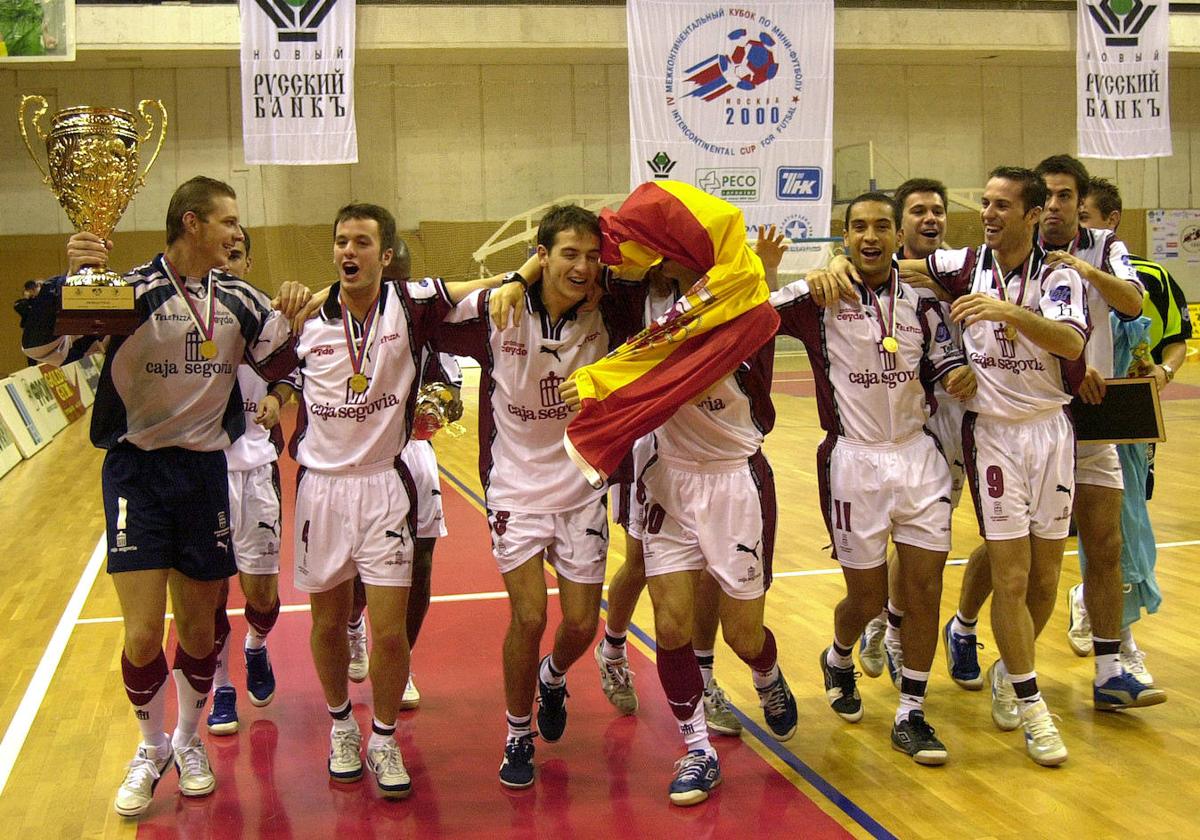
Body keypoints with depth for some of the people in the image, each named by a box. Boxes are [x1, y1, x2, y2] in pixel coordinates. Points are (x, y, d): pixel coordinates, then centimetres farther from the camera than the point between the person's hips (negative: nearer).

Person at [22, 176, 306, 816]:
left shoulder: (240, 300, 4)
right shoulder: (131, 290, -11)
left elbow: (274, 368, 16)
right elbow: (42, 349, -13)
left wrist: (290, 322, -4)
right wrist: (69, 278, -29)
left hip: (205, 472, 4)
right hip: (137, 472, -3)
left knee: (199, 629, 10)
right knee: (143, 635, -7)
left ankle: (188, 739, 35)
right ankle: (152, 747, 20)